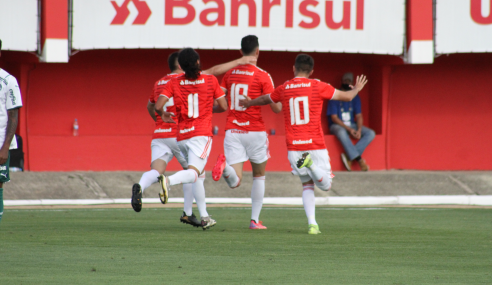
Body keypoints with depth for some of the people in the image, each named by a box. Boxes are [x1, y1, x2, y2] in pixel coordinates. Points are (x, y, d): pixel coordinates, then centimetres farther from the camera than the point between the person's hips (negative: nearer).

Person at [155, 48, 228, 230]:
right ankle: (169, 181, -46)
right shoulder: (210, 80, 1)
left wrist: (163, 115, 17)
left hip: (182, 136, 4)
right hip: (202, 133, -4)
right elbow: (223, 107, 3)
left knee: (199, 176, 17)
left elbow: (158, 106, -5)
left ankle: (204, 217, 16)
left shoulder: (174, 83, 3)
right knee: (194, 173, -16)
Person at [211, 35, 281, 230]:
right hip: (255, 131, -2)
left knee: (235, 182, -4)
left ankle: (225, 166, -37)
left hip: (232, 131, 2)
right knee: (259, 176, 18)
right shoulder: (263, 76, -7)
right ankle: (255, 219, 15)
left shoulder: (229, 74, 7)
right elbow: (276, 108, -9)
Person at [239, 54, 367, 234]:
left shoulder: (284, 89, 7)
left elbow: (265, 99, 28)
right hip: (315, 145, -3)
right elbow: (346, 96, 5)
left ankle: (312, 224, -3)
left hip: (293, 148, 3)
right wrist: (357, 89, 28)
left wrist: (249, 103, 50)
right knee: (326, 185, 4)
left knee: (307, 185, 13)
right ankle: (311, 164, -26)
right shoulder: (317, 86, -2)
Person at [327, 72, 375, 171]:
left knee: (371, 133, -18)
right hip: (337, 126, -6)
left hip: (351, 125, 6)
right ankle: (359, 159, -41)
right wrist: (349, 129, -21)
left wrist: (359, 130, -15)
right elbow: (334, 118, -12)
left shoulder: (355, 97, 9)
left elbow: (359, 116, 6)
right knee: (342, 132, -41)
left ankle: (349, 156, -31)